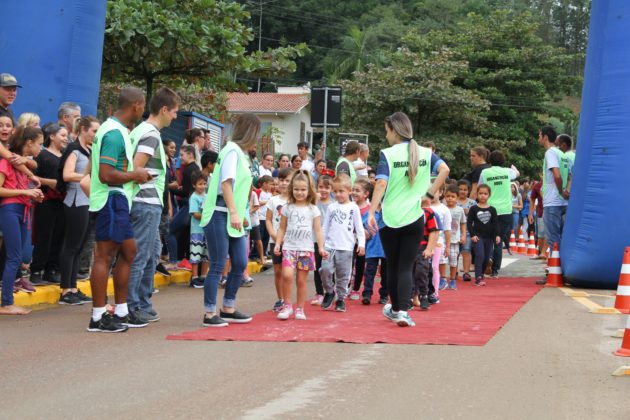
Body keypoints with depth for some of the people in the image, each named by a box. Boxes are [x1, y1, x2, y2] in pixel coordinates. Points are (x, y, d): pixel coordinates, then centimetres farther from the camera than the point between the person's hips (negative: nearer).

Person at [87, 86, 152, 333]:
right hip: (111, 199, -11)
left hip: (118, 201, 11)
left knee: (128, 251, 15)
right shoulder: (115, 133, -18)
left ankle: (121, 312, 22)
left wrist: (135, 173, 14)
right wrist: (135, 175, -13)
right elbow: (106, 174, -24)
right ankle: (98, 318, -1)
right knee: (105, 256, -6)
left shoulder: (118, 130, 15)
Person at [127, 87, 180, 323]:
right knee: (139, 257, -5)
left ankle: (143, 306, 22)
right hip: (147, 203, -10)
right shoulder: (151, 134, -14)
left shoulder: (139, 131, 15)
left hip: (147, 204, 10)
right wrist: (148, 178, -5)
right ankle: (131, 308, -1)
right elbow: (136, 169, -22)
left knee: (150, 257, 16)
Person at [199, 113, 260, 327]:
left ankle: (228, 309, 19)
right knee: (218, 266, -6)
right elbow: (226, 183, -18)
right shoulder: (232, 150, -10)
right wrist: (234, 213, -23)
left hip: (233, 217, 9)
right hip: (220, 215, -9)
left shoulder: (241, 153, 17)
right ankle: (210, 314, -1)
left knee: (240, 264, 9)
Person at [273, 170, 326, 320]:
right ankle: (287, 306, -6)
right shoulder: (287, 208, 7)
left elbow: (318, 230, 3)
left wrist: (321, 247, -6)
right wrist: (277, 243, 0)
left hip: (306, 249, 0)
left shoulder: (313, 209, 5)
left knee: (301, 280, 2)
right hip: (289, 247, 0)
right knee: (287, 275, -19)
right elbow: (282, 229, 11)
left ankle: (299, 308, 14)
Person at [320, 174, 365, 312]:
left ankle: (341, 299, 14)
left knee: (343, 275, 2)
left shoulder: (353, 208, 3)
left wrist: (361, 243, -7)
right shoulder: (331, 207, 10)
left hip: (346, 248, -2)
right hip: (330, 246, 2)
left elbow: (359, 228, 2)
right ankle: (329, 292, 10)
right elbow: (325, 227, 13)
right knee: (325, 269, -13)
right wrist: (321, 244, 10)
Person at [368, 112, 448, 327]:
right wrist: (431, 192, 0)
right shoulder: (425, 153, 4)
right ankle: (402, 311, -12)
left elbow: (381, 183, -17)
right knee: (406, 267, 3)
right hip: (414, 219, 2)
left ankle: (395, 309, 29)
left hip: (389, 219, -2)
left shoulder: (387, 154, -7)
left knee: (392, 266, 14)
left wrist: (371, 213, -17)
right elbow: (444, 169, -8)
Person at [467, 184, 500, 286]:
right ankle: (478, 278, -17)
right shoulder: (474, 209, -1)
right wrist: (472, 235, -12)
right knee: (480, 256, -16)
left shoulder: (492, 210, 5)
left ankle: (481, 276, 23)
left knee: (486, 258, 8)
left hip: (489, 237, 4)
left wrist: (497, 235, -7)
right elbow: (469, 223, -3)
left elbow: (496, 223, 4)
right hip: (478, 237, -3)